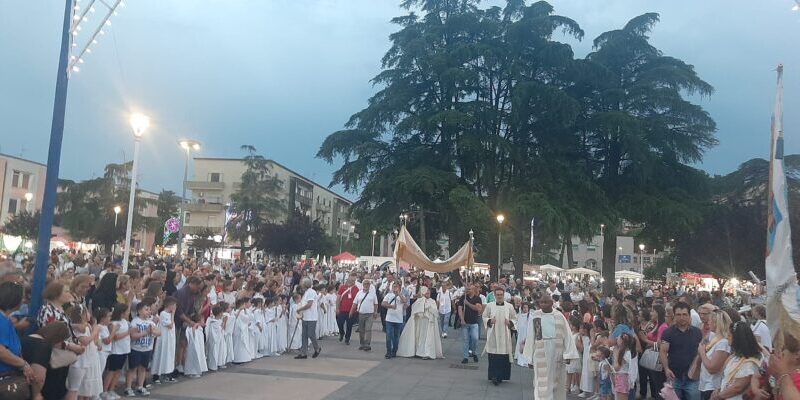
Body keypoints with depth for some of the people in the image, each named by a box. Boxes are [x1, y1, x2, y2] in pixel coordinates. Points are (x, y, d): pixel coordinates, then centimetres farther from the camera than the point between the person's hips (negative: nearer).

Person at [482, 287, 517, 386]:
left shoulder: (509, 306, 5)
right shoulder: (489, 305, 4)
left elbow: (514, 318, 10)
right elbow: (484, 317, 9)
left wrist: (510, 323, -9)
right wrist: (489, 321, -10)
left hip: (505, 335, 1)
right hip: (493, 334, -1)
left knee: (504, 357, 2)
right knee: (493, 357, -4)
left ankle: (501, 376, 14)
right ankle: (494, 376, 1)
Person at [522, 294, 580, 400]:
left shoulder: (559, 316, 2)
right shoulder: (534, 316, 1)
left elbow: (567, 336, 0)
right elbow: (530, 337, 3)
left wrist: (568, 355, -8)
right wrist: (529, 358, 2)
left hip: (557, 354, 1)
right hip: (541, 355, -1)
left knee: (557, 383, 10)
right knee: (542, 384, -2)